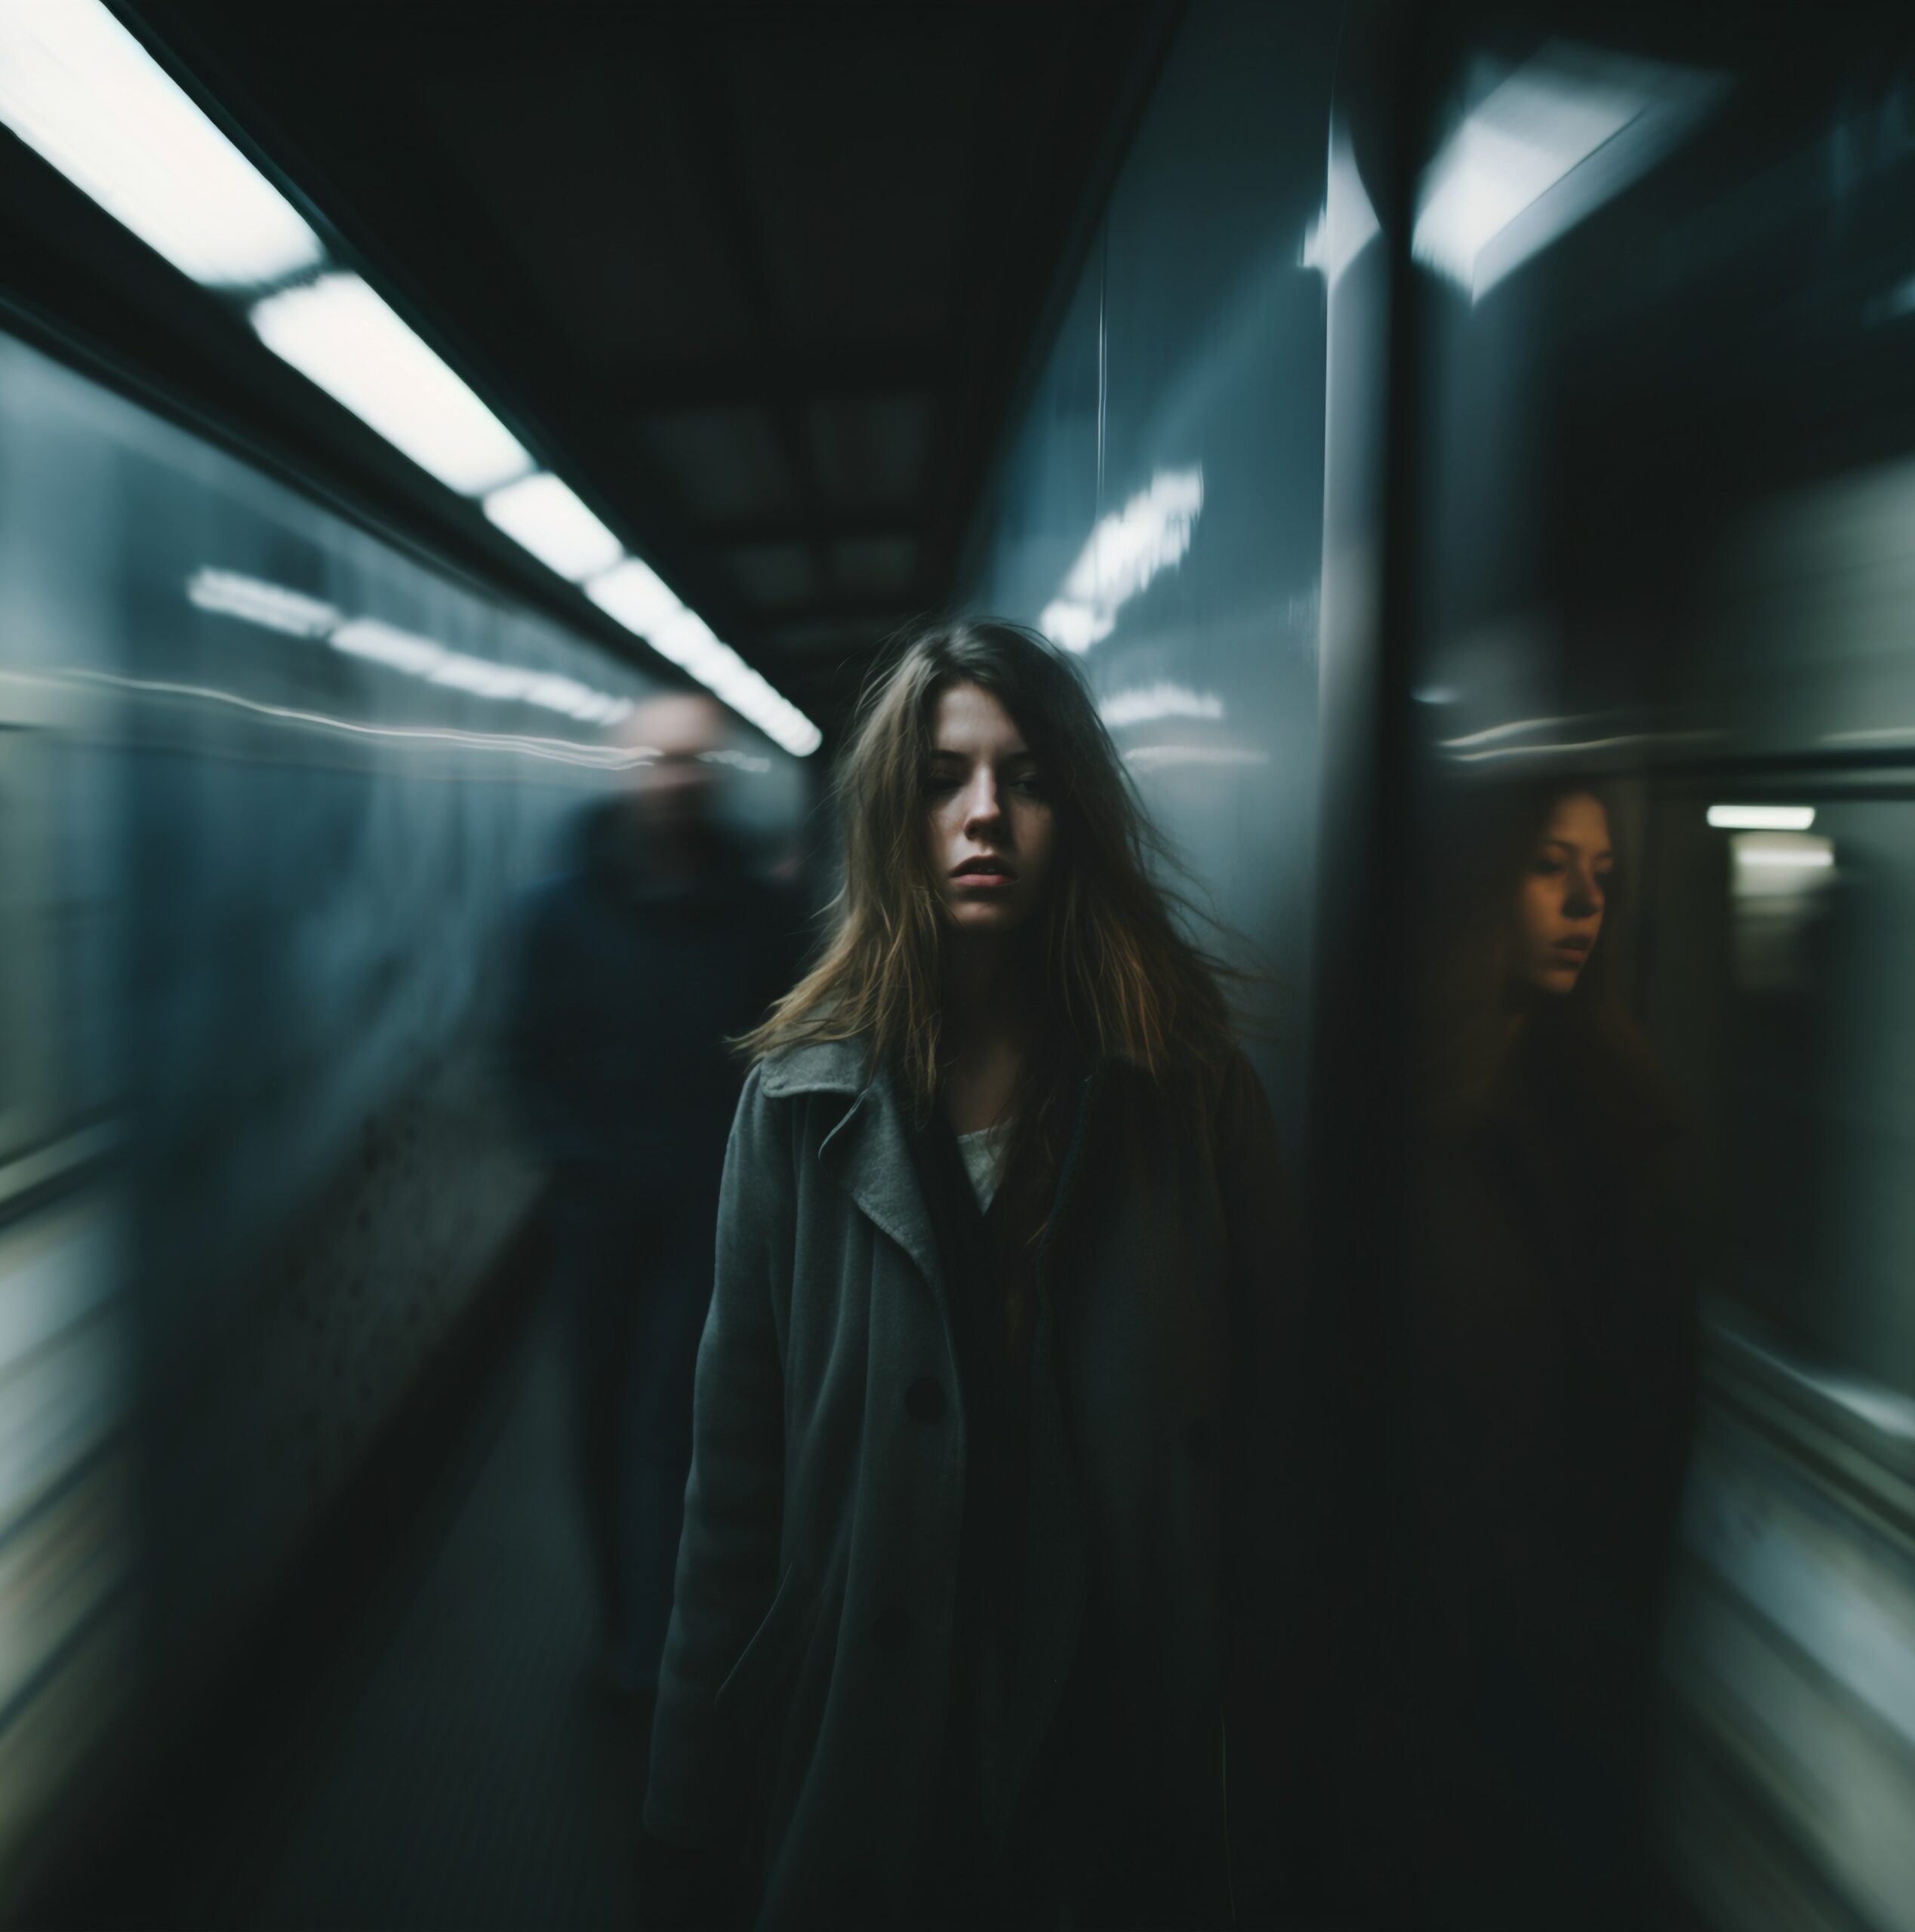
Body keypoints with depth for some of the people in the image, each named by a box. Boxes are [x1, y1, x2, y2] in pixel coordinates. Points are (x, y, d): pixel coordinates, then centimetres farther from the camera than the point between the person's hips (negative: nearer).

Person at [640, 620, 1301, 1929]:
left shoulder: (1193, 1093, -8)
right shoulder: (806, 1097, -7)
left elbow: (1252, 1447, -6)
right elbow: (738, 1465, -5)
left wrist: (1252, 1789, -4)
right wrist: (695, 1827, -2)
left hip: (1125, 1755, 0)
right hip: (865, 1741, 1)